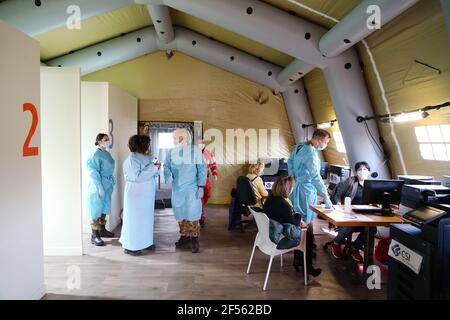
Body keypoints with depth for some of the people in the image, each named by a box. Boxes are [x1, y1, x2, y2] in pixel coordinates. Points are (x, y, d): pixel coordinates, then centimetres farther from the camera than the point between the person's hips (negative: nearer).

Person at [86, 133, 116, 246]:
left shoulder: (107, 153, 9)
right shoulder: (96, 155, -16)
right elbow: (94, 173, -19)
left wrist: (112, 180, 16)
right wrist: (100, 187, -21)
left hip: (107, 185, 9)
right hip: (99, 186, -9)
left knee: (104, 208, 16)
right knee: (97, 209, -3)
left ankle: (102, 230, 29)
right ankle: (94, 236, 3)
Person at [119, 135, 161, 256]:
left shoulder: (145, 157, 9)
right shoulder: (132, 159, -16)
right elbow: (136, 176, -25)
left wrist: (155, 168, -1)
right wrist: (152, 168, -22)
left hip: (146, 194, 9)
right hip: (136, 194, -9)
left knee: (146, 218, 15)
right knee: (135, 218, 0)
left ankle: (144, 242, 28)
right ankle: (130, 246, 11)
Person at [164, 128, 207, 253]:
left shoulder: (195, 150, -7)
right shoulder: (171, 152, 4)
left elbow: (202, 169, -6)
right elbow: (167, 166, 7)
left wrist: (201, 186, -10)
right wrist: (168, 175, -16)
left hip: (192, 188, -4)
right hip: (177, 188, 4)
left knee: (192, 214, -3)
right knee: (180, 214, 11)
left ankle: (194, 239, 9)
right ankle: (184, 235, 28)